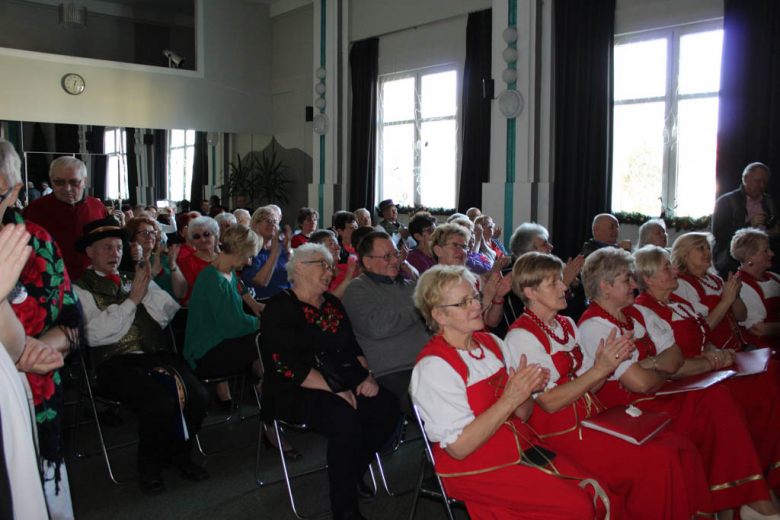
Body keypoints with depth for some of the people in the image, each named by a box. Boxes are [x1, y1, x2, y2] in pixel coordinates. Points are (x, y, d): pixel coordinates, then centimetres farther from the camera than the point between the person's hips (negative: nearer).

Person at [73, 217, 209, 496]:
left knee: (197, 395, -19)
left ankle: (178, 454, 9)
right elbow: (95, 335, -8)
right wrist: (131, 300, -9)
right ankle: (149, 468, 0)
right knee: (162, 402, -29)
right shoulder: (81, 288, 7)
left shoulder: (134, 279, 22)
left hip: (156, 356, 5)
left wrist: (148, 289, -4)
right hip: (116, 363, -4)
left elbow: (167, 314, 11)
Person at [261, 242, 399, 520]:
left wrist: (368, 376, -1)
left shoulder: (332, 303, 16)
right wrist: (335, 391, -20)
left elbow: (354, 346, 18)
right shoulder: (280, 308, -7)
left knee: (387, 408, -17)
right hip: (296, 391, -7)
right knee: (345, 419, -32)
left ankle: (351, 470, 6)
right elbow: (288, 366, -16)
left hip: (345, 382, 7)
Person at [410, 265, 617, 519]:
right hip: (474, 467, -7)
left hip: (522, 445, 7)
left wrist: (528, 389, -9)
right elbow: (458, 447, -18)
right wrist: (509, 400, -23)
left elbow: (522, 416, 13)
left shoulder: (491, 343, 7)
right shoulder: (433, 366, -15)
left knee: (604, 495, -10)